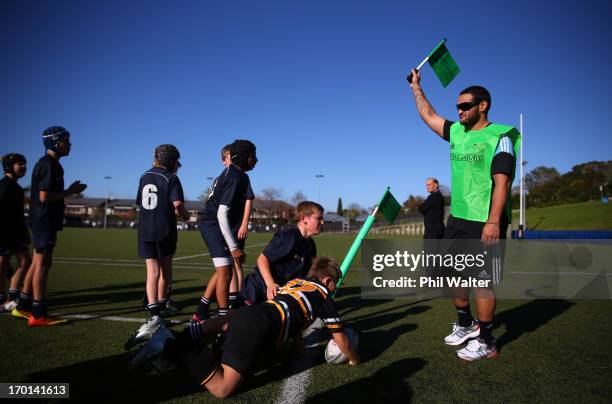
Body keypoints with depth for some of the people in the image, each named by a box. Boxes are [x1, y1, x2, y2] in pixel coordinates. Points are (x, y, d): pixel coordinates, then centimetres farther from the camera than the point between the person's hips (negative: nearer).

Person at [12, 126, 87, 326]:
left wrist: (70, 190, 8)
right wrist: (70, 191, -13)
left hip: (42, 221, 10)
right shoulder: (49, 165, -15)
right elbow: (44, 196, -21)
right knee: (42, 264, -6)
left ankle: (22, 306, 26)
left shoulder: (51, 164, 16)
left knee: (38, 262, 16)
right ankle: (38, 315, 1)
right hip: (45, 222, -10)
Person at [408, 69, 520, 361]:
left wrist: (493, 221, -24)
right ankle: (465, 325, 34)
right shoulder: (457, 132, 12)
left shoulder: (500, 137, -9)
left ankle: (485, 342, 13)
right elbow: (429, 115, 26)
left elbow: (502, 182, -17)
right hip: (457, 218, 8)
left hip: (485, 222, -8)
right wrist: (416, 87, 30)